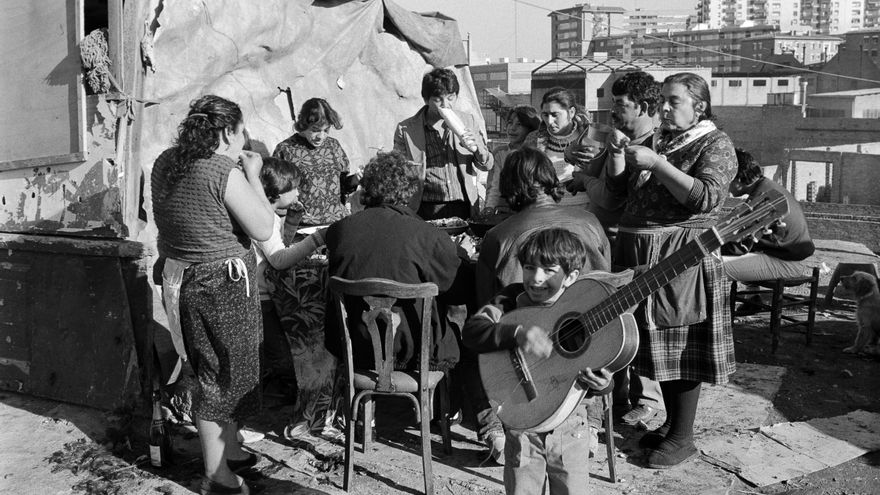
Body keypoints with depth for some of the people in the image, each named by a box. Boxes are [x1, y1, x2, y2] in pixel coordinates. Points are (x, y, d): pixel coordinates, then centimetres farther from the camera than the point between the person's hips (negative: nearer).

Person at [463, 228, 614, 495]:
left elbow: (604, 369, -2)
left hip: (568, 425, 0)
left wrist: (602, 384, -26)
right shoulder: (511, 299, -7)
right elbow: (471, 330, -21)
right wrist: (517, 333, -36)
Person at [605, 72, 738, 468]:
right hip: (639, 254, 6)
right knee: (657, 343, 12)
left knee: (681, 347, -1)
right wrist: (618, 154, -5)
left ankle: (682, 437, 10)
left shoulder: (715, 144, -2)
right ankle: (671, 421, 27)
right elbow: (617, 187, 14)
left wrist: (656, 164, -22)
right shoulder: (656, 140, 16)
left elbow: (707, 198, -18)